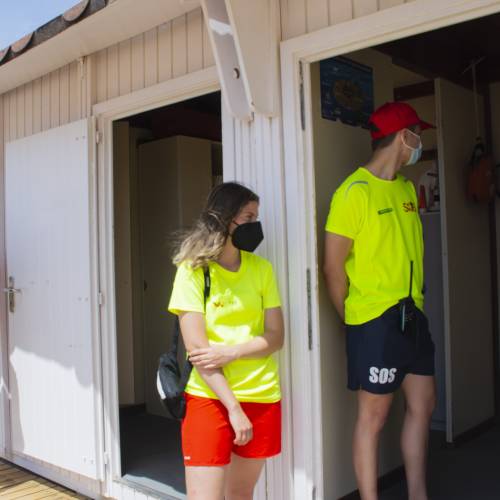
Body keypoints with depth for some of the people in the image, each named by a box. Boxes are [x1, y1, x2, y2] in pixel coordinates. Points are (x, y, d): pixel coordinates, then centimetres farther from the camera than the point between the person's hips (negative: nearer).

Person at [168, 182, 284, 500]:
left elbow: (276, 337, 2)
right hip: (209, 397, -3)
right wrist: (233, 407, -15)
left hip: (262, 397, 4)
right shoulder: (192, 270, -8)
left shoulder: (262, 269, 4)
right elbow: (197, 349, -12)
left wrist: (231, 352, -15)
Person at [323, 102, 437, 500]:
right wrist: (353, 318, -3)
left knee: (423, 404, 15)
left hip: (412, 315, 8)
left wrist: (415, 299, 9)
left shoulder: (407, 188, 11)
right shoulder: (355, 191, -13)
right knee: (374, 415, 3)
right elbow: (333, 267, -12)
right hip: (375, 319, -8)